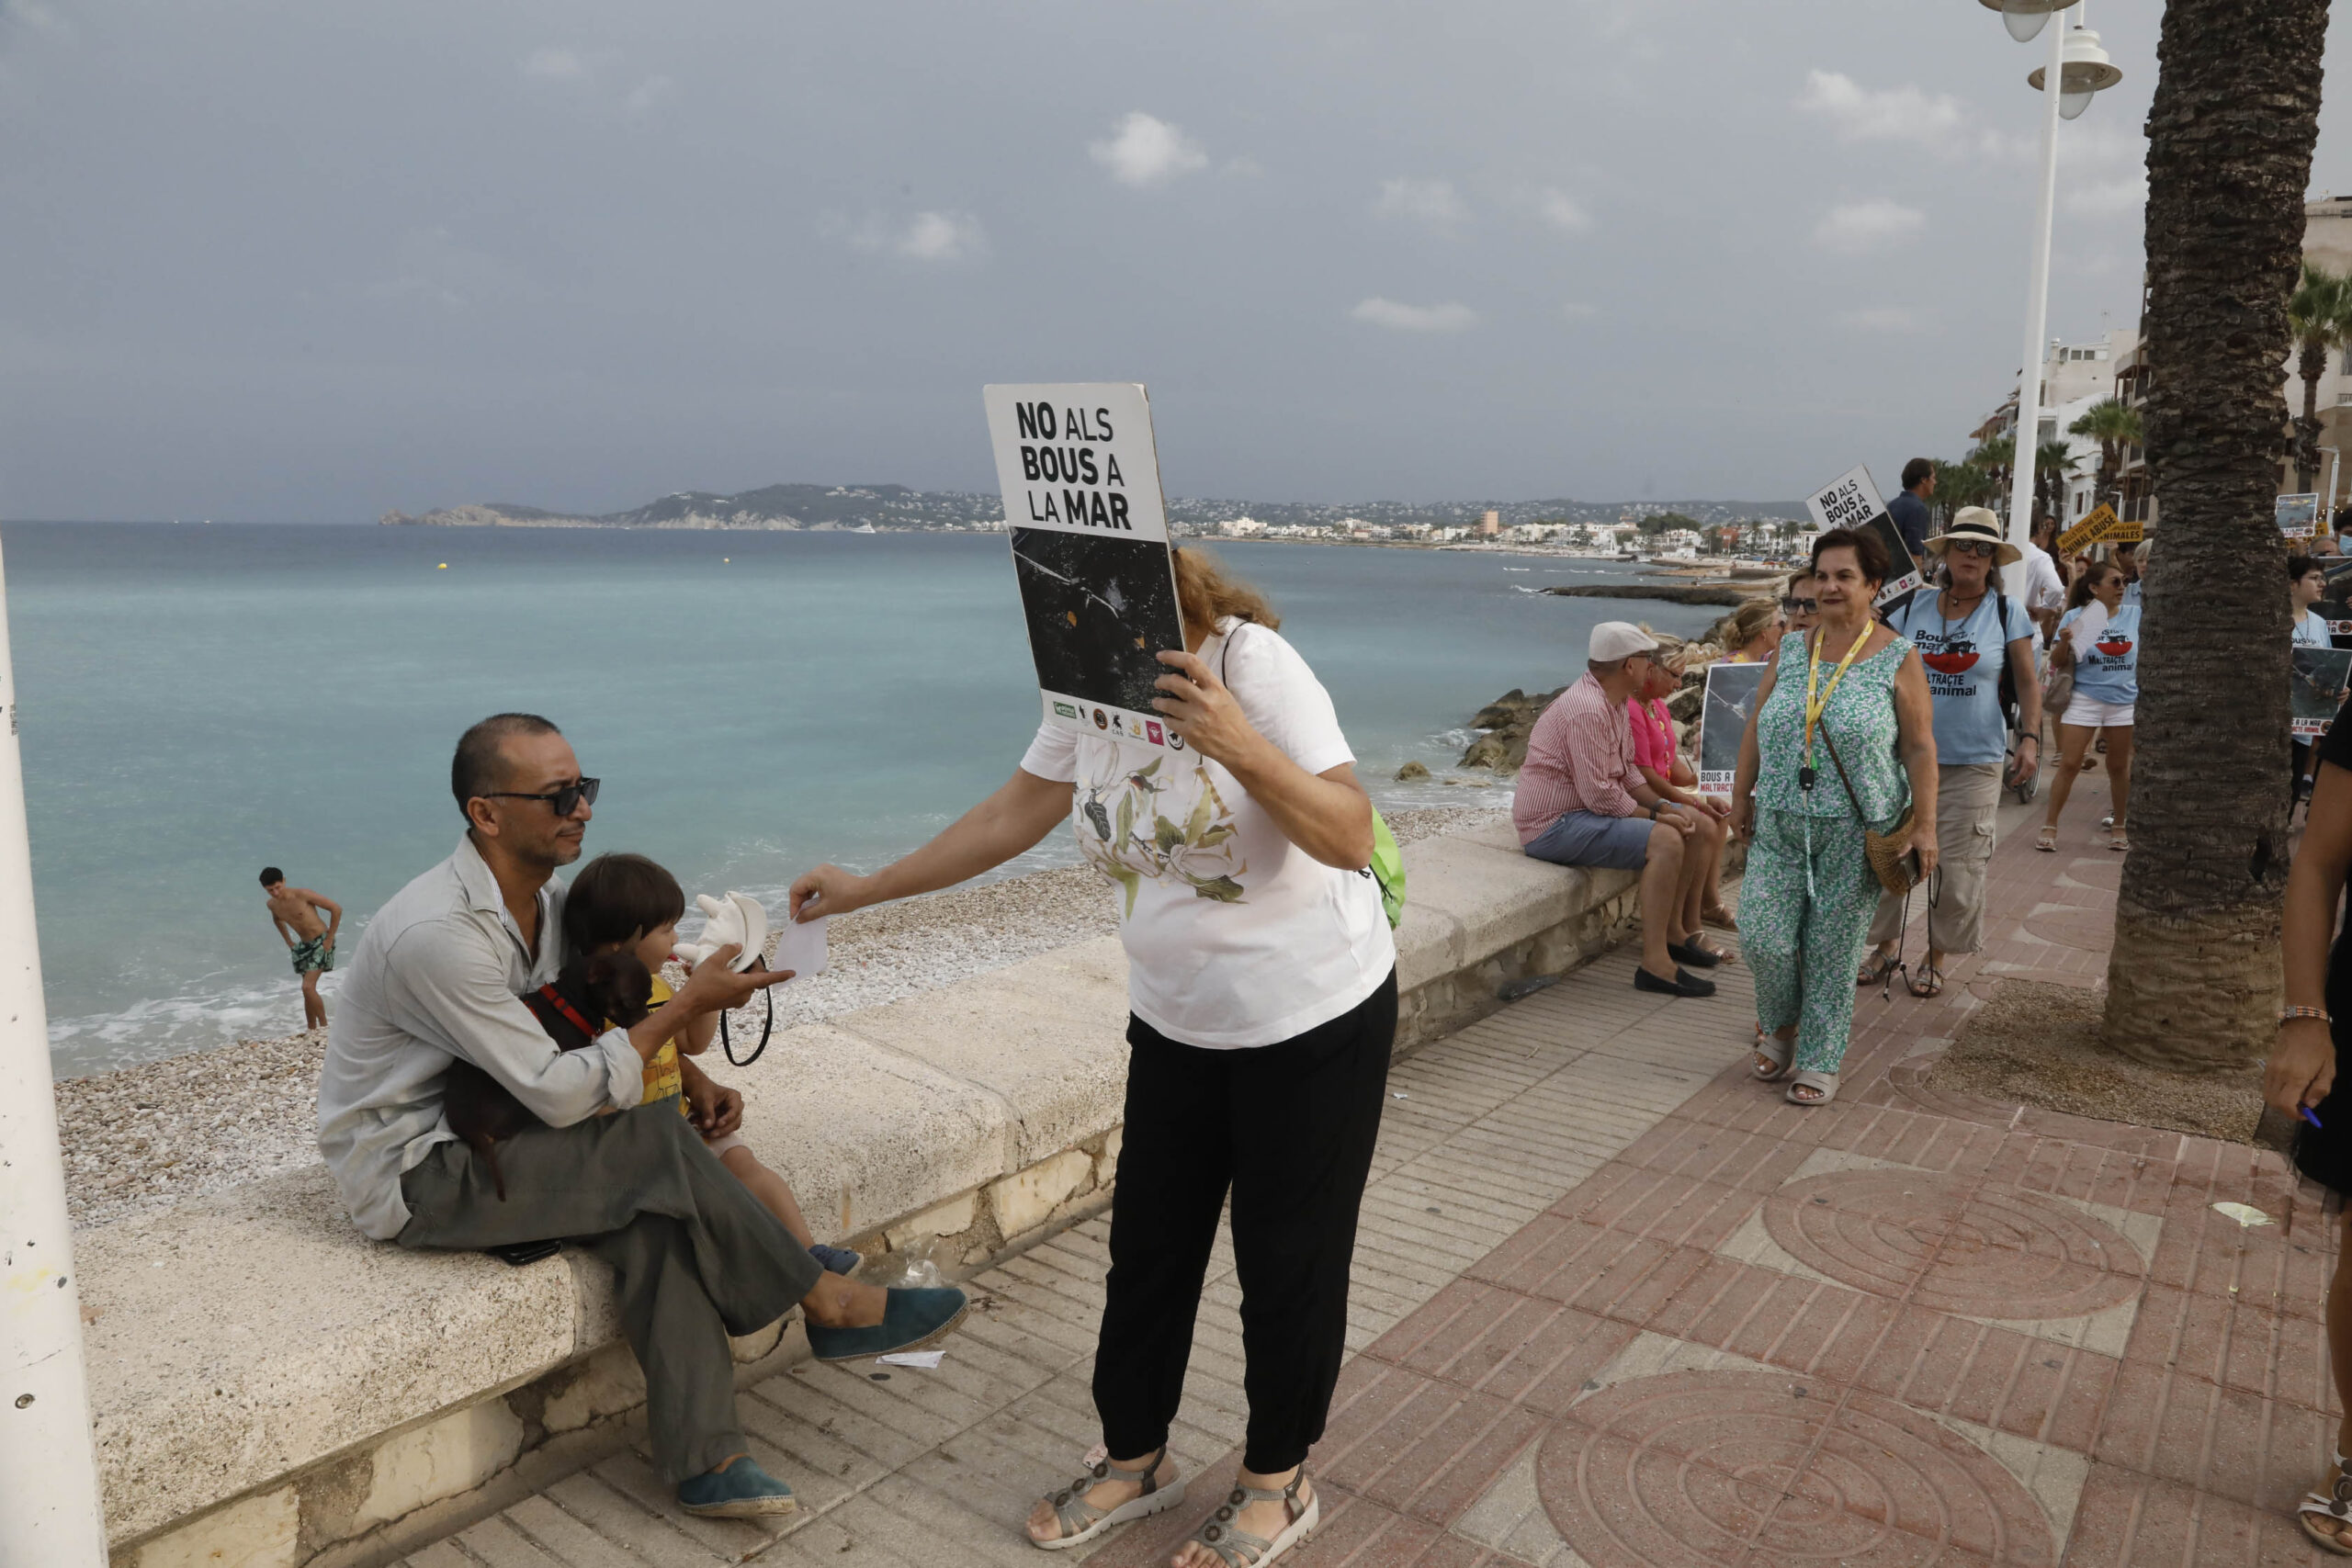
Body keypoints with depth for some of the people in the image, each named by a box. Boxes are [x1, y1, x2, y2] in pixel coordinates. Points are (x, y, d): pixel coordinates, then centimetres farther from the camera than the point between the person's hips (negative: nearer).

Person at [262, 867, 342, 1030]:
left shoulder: (302, 895, -20)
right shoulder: (272, 905, 1)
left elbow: (336, 908, -18)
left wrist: (330, 939, -15)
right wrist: (289, 942, 17)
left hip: (321, 942, -7)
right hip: (304, 945, 7)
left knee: (308, 987, -18)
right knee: (308, 992, 11)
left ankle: (324, 1026, -6)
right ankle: (312, 1031, 21)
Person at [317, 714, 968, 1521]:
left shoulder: (547, 898, 2)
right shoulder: (438, 933, -27)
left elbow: (609, 1016, 14)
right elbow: (560, 1094, -26)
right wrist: (688, 1004, -20)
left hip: (480, 1139, 8)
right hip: (409, 1179, -8)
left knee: (653, 1210, -19)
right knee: (653, 1144, -24)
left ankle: (704, 1458, -18)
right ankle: (829, 1305, -11)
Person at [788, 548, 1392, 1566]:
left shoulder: (1250, 662, -21)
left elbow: (1351, 840, -27)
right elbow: (1012, 815, 8)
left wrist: (1238, 745, -41)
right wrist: (867, 889, 10)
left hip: (1311, 1021, -6)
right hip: (1177, 1022, 6)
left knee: (1288, 1261, 9)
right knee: (1147, 1249, 15)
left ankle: (1277, 1482, 32)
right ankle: (1135, 1460, 38)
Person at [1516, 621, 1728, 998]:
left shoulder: (1615, 703, 12)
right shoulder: (1586, 709, -22)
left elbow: (1627, 772, 17)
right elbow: (1599, 795, -26)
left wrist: (1663, 805, 0)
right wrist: (1655, 814, -14)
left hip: (1588, 812, 11)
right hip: (1554, 824, -11)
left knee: (1695, 827, 8)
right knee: (1665, 840, -27)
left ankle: (1676, 932, 19)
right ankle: (1655, 964, -25)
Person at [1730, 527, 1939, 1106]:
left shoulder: (1898, 659, -3)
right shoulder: (1791, 650, 7)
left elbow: (1920, 747, -4)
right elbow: (1756, 727, 13)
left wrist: (1924, 824, -9)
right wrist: (1741, 796, 11)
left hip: (1855, 829, -3)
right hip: (1780, 822, 3)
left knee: (1833, 948, 3)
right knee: (1762, 936, -5)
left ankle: (1819, 1062, 17)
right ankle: (1779, 1024, 24)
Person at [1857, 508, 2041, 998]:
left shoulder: (2007, 612, 2)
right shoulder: (1914, 610, 5)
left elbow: (2028, 683, 3)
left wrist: (2030, 738, -9)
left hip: (1974, 762, -2)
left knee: (1958, 866, 3)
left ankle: (1937, 956, 21)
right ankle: (1886, 944, 23)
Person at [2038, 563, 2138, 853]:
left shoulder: (2135, 614, 4)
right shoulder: (2076, 616, -3)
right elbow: (2057, 661, -4)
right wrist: (2064, 641, -22)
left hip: (2124, 701, 3)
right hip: (2085, 699, -2)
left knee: (2119, 766, 11)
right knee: (2069, 764, -4)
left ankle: (2119, 826, 24)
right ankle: (2050, 826, 3)